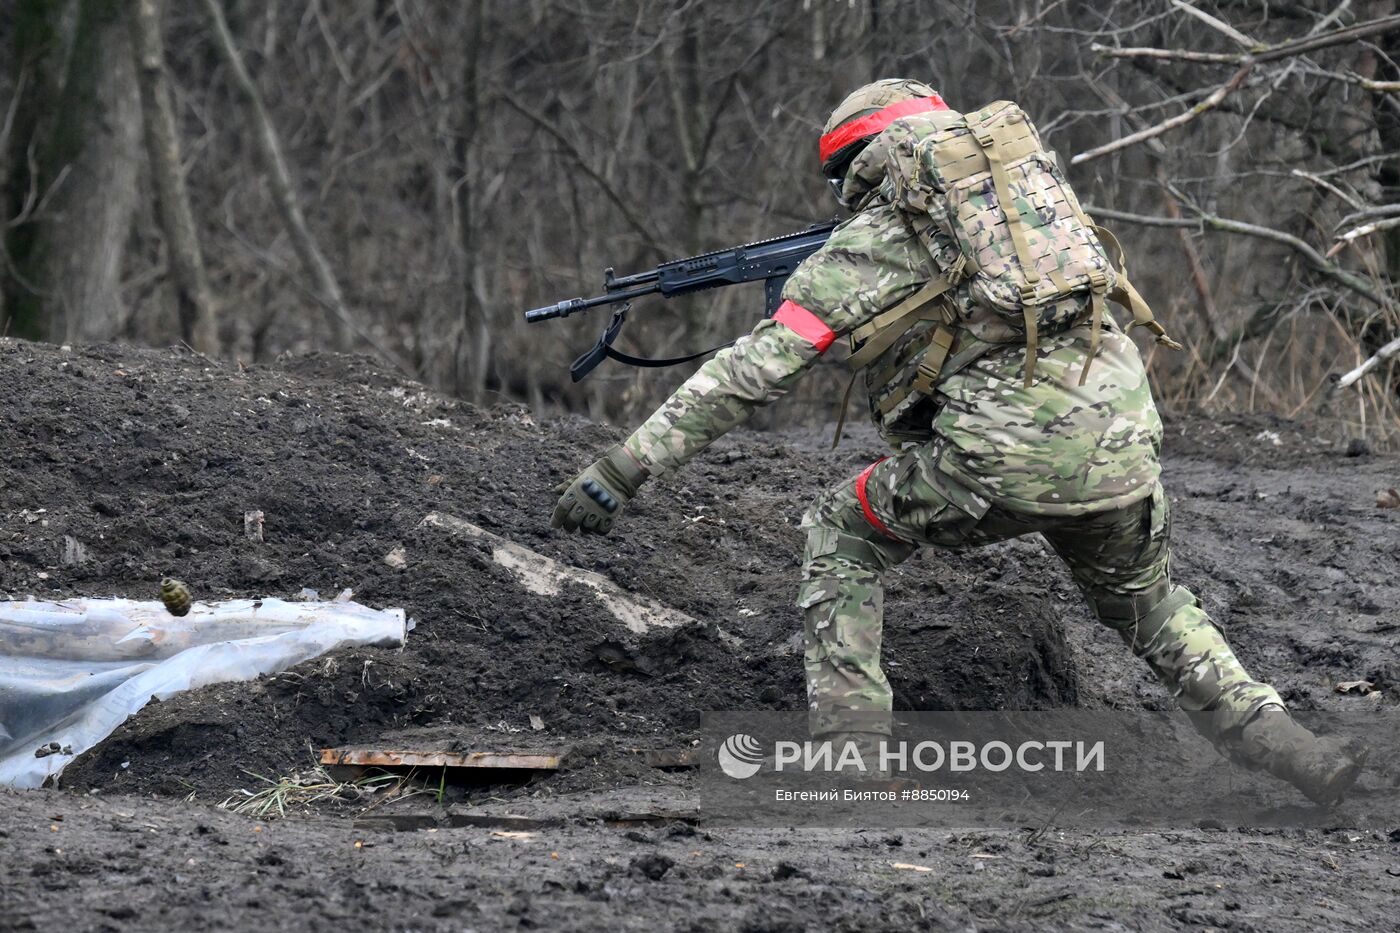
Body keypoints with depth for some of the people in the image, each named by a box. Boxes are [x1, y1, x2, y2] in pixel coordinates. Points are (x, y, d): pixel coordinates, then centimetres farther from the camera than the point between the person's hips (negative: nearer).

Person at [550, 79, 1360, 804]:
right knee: (1148, 602, 31)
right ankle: (1264, 733, 15)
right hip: (1123, 439, 5)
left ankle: (853, 749, 9)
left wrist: (626, 469, 7)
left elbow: (756, 370, 5)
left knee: (842, 537, 19)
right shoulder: (1023, 173, 23)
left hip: (1004, 459, -5)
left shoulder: (871, 241, 8)